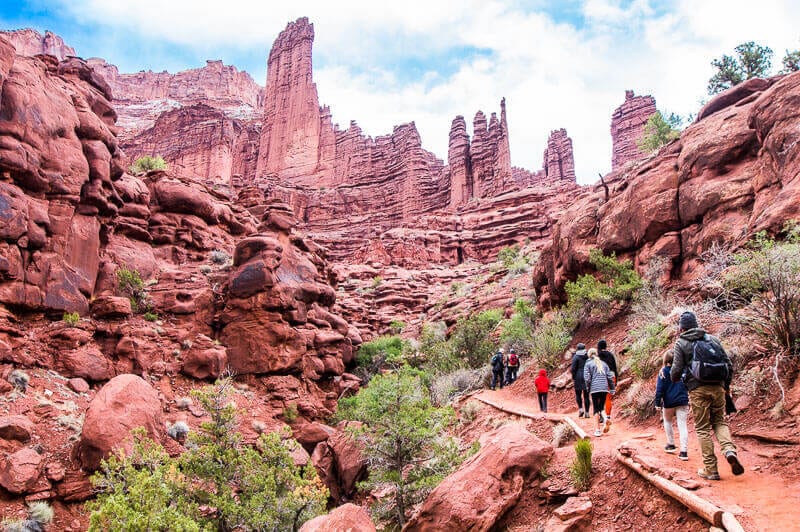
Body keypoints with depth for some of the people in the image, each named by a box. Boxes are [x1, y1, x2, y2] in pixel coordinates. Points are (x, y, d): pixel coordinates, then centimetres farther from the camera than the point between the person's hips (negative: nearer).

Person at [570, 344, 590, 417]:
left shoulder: (576, 357, -6)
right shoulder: (588, 357, 4)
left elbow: (573, 368, -9)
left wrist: (573, 378, 1)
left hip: (579, 378, -3)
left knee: (578, 394, 10)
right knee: (586, 395, 6)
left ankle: (580, 409, -6)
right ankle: (586, 412, 5)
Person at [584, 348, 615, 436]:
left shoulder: (588, 364, 2)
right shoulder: (603, 363, 15)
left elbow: (587, 377, -6)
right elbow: (610, 376, 10)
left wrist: (588, 388, 7)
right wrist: (612, 388, 13)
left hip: (594, 388, -3)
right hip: (605, 388, 4)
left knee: (596, 409, 3)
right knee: (602, 407, 16)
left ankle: (598, 430, 1)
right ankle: (605, 419, -15)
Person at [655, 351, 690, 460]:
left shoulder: (664, 371, -6)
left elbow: (659, 388, -8)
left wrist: (658, 403, -4)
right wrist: (687, 400, 25)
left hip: (669, 402, -2)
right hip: (683, 401, 3)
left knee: (667, 421, 22)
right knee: (682, 425, 0)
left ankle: (671, 444, 25)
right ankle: (684, 451, -7)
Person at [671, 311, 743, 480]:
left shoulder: (681, 343, 1)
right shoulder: (713, 339, 12)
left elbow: (676, 369, -5)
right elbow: (729, 365, 11)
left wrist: (674, 379, 18)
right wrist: (726, 385, 25)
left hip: (698, 389, -3)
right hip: (718, 387, 3)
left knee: (703, 428, 5)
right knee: (720, 422, 18)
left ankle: (710, 469, 6)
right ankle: (730, 450, -9)